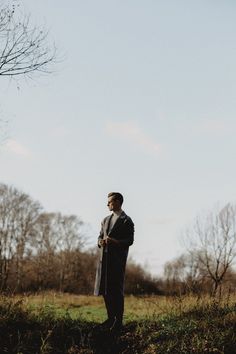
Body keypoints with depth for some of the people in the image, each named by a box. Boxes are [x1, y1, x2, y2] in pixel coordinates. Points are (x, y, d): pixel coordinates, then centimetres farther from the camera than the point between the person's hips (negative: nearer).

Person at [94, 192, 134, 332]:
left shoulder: (126, 221, -3)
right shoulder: (106, 220, 19)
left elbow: (130, 240, -9)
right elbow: (100, 236, 22)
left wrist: (114, 242, -22)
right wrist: (101, 242, -1)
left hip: (117, 259, -7)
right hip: (104, 257, 7)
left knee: (117, 290, -6)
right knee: (104, 289, 7)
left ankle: (118, 321, 0)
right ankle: (111, 318, 17)